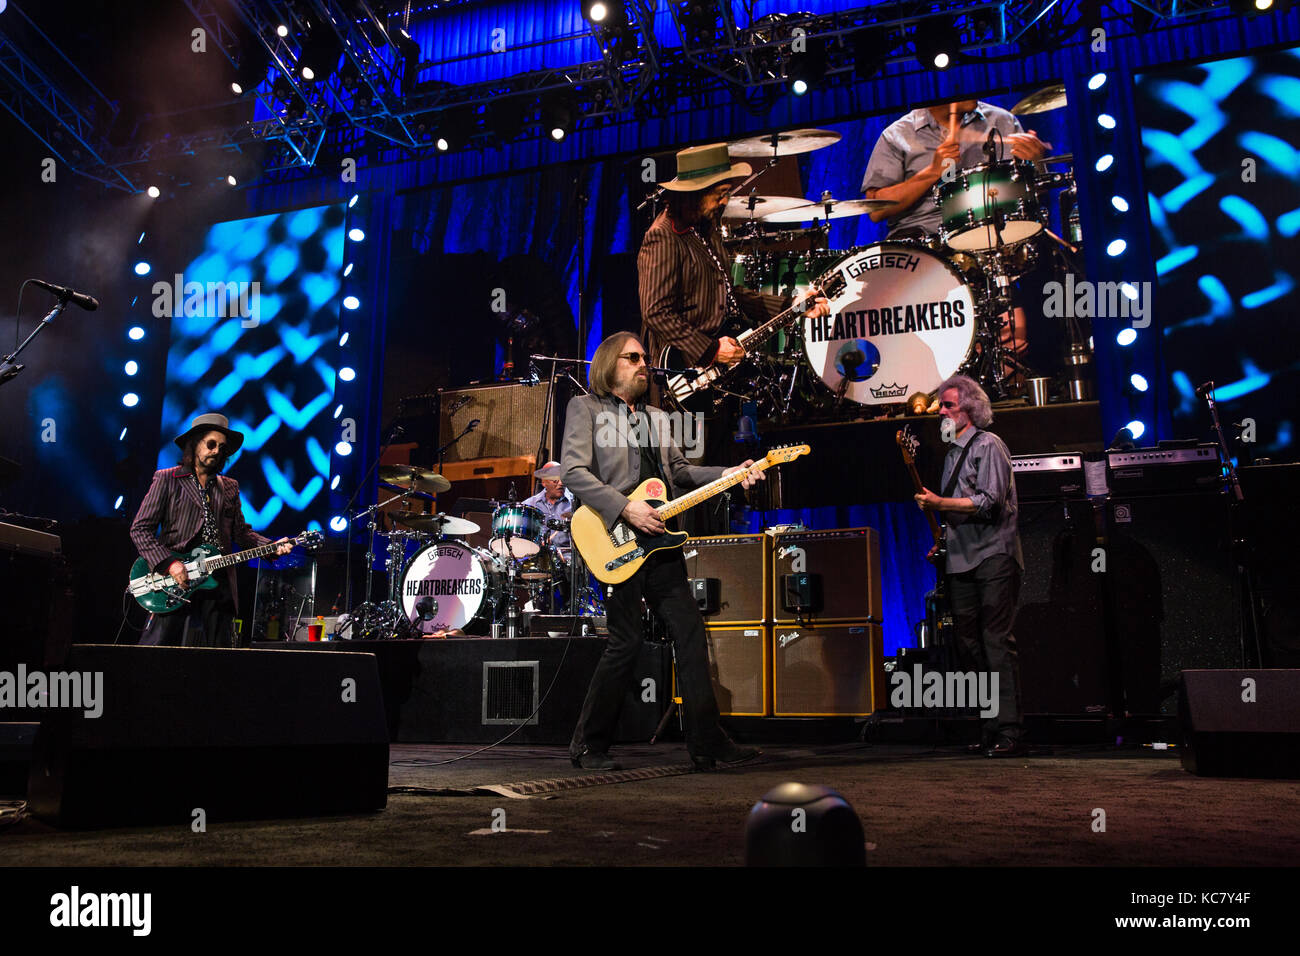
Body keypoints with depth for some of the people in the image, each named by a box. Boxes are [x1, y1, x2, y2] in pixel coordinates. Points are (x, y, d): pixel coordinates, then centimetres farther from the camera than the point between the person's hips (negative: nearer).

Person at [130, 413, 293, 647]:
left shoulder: (229, 487, 19)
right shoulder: (167, 479, 5)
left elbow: (241, 532, 16)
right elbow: (140, 529, 0)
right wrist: (168, 563, -12)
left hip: (219, 582, 4)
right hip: (174, 580, -4)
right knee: (159, 644, -11)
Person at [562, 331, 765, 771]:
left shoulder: (655, 417, 23)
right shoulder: (585, 408, 2)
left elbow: (679, 470, 20)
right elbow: (573, 471, -10)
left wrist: (728, 474, 5)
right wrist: (626, 509, -18)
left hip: (659, 538, 7)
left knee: (690, 633, 2)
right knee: (626, 642, -6)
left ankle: (707, 741, 9)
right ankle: (588, 745, 9)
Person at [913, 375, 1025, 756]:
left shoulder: (987, 445, -4)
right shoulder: (952, 452, 21)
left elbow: (989, 502, -15)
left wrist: (938, 503, -14)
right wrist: (943, 538, 14)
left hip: (993, 557, -8)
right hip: (962, 560, 9)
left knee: (997, 642, -11)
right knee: (967, 643, 6)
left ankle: (1010, 732, -8)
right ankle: (991, 727, 13)